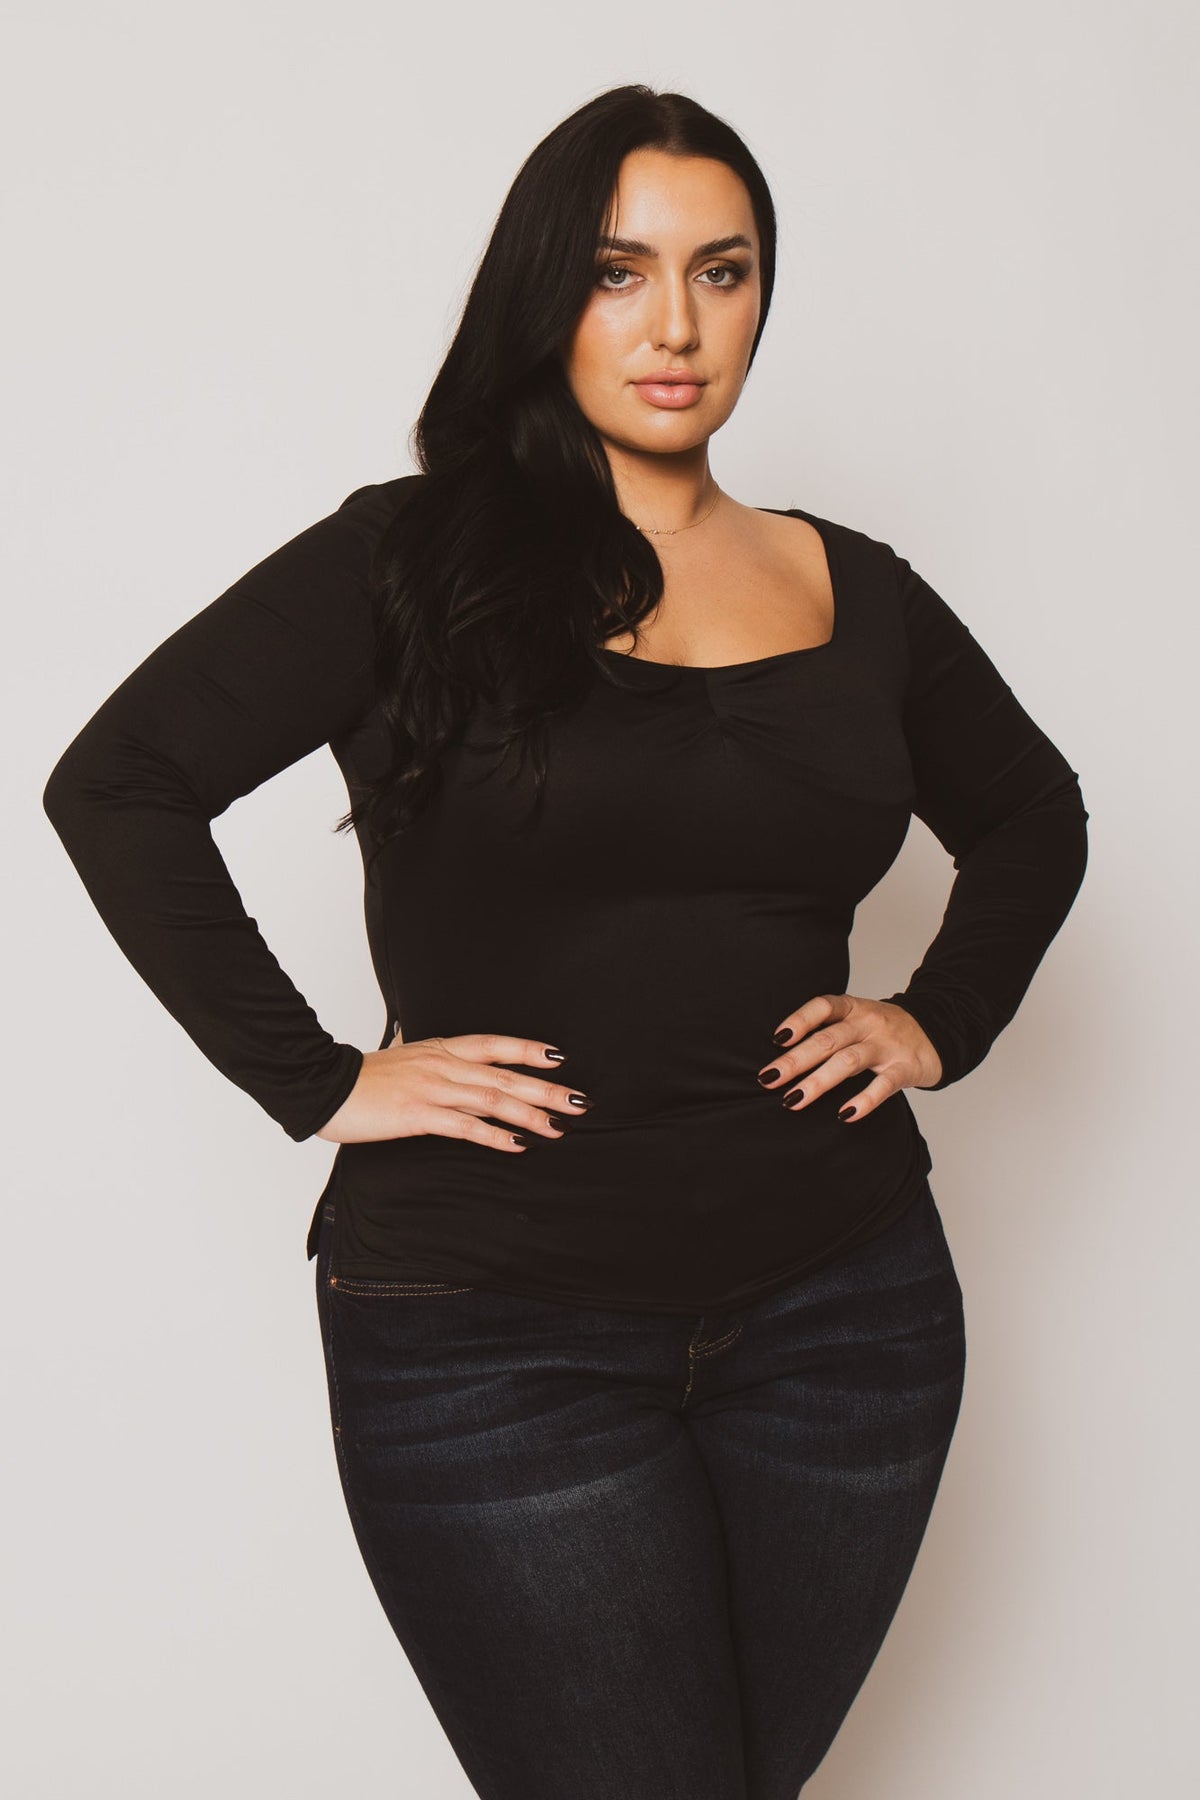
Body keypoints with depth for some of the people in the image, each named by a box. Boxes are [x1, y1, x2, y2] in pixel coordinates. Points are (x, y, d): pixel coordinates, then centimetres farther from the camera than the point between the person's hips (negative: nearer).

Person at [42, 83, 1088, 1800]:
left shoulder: (855, 590, 8)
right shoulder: (410, 559, -4)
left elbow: (1031, 819, 24)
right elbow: (119, 784, -9)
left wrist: (940, 1019, 9)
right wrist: (315, 1079, -12)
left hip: (843, 1307, 4)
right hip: (496, 1337, -4)